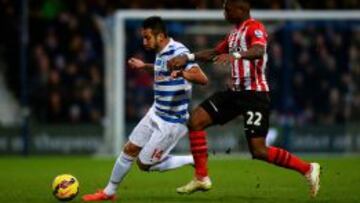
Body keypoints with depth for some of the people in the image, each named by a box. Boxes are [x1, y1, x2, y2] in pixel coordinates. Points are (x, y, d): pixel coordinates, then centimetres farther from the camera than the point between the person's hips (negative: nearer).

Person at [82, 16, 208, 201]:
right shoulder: (161, 53, 5)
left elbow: (202, 79, -35)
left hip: (171, 122, -9)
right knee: (129, 150, 12)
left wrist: (182, 74, -53)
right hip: (156, 113, 9)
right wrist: (145, 66, 33)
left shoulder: (178, 52, -24)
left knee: (145, 164, -2)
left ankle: (194, 161, 9)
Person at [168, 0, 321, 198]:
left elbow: (259, 51, -32)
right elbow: (215, 53, 28)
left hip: (254, 94, -9)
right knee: (196, 120, -1)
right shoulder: (234, 32, 17)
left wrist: (235, 55, -50)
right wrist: (188, 57, 16)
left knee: (259, 151, -13)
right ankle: (201, 178, 4)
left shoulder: (255, 28, -12)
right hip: (235, 92, 9)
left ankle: (308, 169, 2)